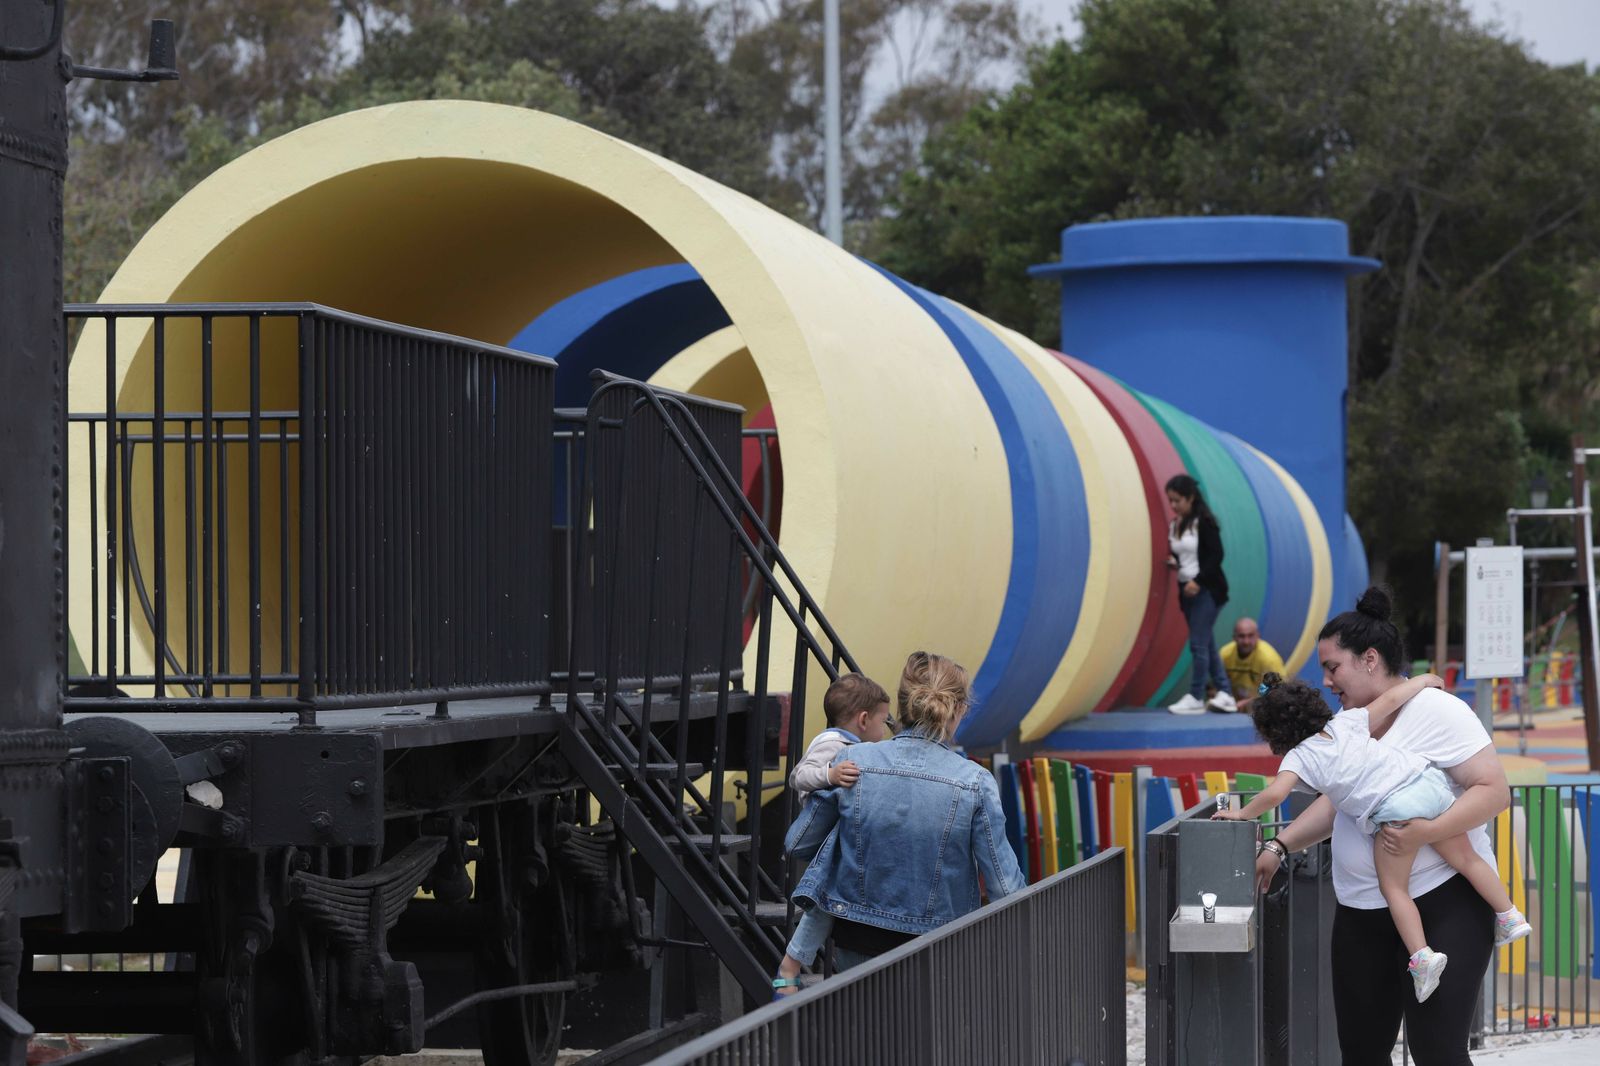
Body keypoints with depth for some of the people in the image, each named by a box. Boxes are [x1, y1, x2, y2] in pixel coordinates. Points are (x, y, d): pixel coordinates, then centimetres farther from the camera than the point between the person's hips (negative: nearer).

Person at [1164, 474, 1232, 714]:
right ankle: (1224, 694, 14)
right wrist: (1172, 562, -2)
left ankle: (1195, 698, -4)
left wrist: (1198, 581, -21)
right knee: (1206, 644, 9)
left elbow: (1216, 555, -14)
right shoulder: (1175, 525, 10)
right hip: (1188, 590, 8)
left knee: (1199, 643, -8)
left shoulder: (1204, 522, -11)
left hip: (1207, 590, -8)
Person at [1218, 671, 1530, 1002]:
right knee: (1465, 859, 20)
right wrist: (1425, 680, 36)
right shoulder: (1345, 723, 19)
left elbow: (1274, 794, -9)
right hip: (1428, 780, 6)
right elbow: (1390, 699, 20)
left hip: (1395, 807, -6)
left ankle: (1422, 956, -8)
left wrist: (1243, 814, 7)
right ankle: (1509, 916, 23)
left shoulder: (1299, 757, 6)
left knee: (1393, 886, 6)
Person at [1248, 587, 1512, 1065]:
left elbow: (1494, 791, -15)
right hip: (1362, 911, 8)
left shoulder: (1435, 711, -11)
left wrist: (1427, 831, -27)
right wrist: (1279, 847, 4)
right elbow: (1336, 801, 17)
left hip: (1444, 902, -8)